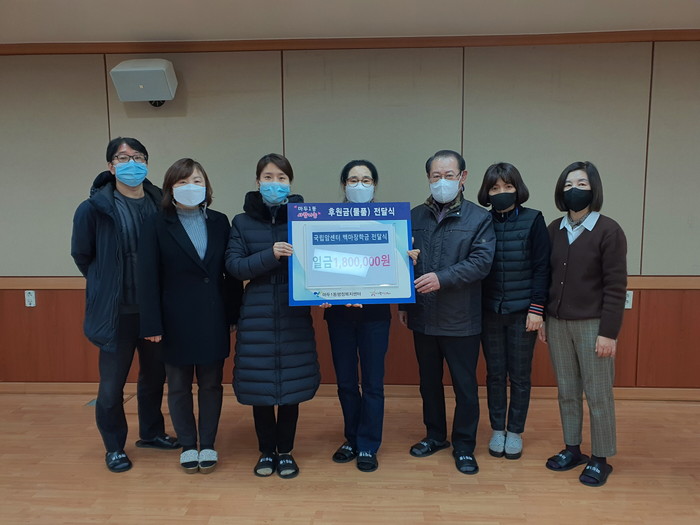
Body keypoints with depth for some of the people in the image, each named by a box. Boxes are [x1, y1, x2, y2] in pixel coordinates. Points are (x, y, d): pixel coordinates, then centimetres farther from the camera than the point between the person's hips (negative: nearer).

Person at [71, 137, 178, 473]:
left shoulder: (161, 204, -2)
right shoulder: (94, 209, -9)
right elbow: (81, 255, 4)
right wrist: (108, 285, 9)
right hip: (116, 311, -3)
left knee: (155, 375, 16)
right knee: (112, 384, 8)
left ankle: (151, 432, 38)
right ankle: (114, 447, 29)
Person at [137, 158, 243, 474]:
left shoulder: (219, 222, 4)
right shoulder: (156, 226, -4)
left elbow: (230, 272, 3)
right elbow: (148, 278, -7)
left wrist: (235, 315, 1)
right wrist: (152, 324, -12)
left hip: (213, 320, 2)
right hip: (176, 321, -2)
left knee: (211, 384, 11)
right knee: (179, 386, 12)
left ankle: (208, 445, 27)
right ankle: (187, 446, 29)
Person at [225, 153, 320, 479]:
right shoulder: (243, 222, 4)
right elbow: (233, 265, -6)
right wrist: (269, 255, -20)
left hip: (294, 314, 0)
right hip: (257, 315, 0)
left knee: (292, 383, 7)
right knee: (260, 385, 6)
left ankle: (286, 451, 26)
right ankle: (266, 451, 26)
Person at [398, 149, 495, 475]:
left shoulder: (479, 218, -4)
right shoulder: (415, 216, 5)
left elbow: (481, 263, -15)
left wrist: (442, 278, -26)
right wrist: (403, 304, 8)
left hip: (461, 320, -3)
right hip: (423, 317, 4)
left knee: (465, 385, 8)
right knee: (429, 381, 18)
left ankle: (464, 446, 26)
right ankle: (435, 435, 37)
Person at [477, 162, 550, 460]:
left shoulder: (533, 221, -3)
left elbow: (541, 268, -4)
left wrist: (537, 308, -9)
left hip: (523, 312, -1)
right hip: (490, 312, 2)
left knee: (520, 376, 9)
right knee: (495, 374, 11)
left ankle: (515, 432, 25)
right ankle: (497, 430, 27)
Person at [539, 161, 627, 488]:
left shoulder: (609, 231, -9)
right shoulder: (554, 229, 6)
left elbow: (615, 286, -11)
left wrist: (609, 332, -14)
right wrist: (541, 318, 8)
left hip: (592, 324, -4)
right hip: (557, 323, 5)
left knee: (598, 393, 6)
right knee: (567, 391, 14)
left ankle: (600, 459, 21)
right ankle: (572, 449, 29)